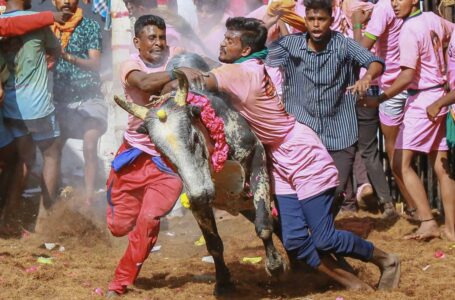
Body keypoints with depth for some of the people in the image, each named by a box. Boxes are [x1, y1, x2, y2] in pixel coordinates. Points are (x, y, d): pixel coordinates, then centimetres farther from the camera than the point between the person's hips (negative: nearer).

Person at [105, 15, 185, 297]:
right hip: (135, 156, 1)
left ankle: (120, 285, -2)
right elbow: (145, 82, -30)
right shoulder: (131, 65, -9)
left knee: (148, 221, -16)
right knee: (119, 225, 7)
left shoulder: (176, 56, -2)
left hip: (169, 158, -1)